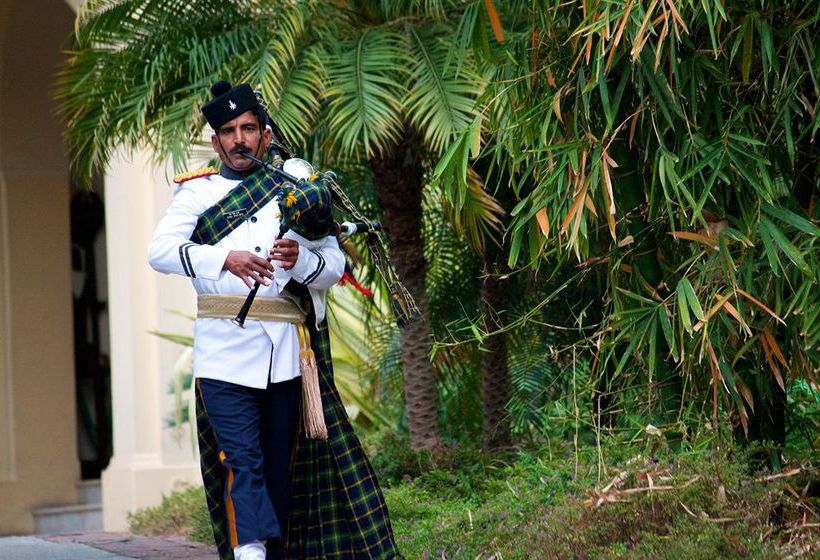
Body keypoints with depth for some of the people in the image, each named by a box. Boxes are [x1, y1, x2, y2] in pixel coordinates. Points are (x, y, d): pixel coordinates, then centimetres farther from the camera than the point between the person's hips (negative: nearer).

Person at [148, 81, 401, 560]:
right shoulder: (198, 192, 10)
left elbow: (336, 265, 8)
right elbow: (160, 250, -5)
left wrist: (300, 260, -14)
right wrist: (225, 258, -20)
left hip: (287, 353, 3)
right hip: (226, 353, -3)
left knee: (281, 465, 7)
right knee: (243, 461, -14)